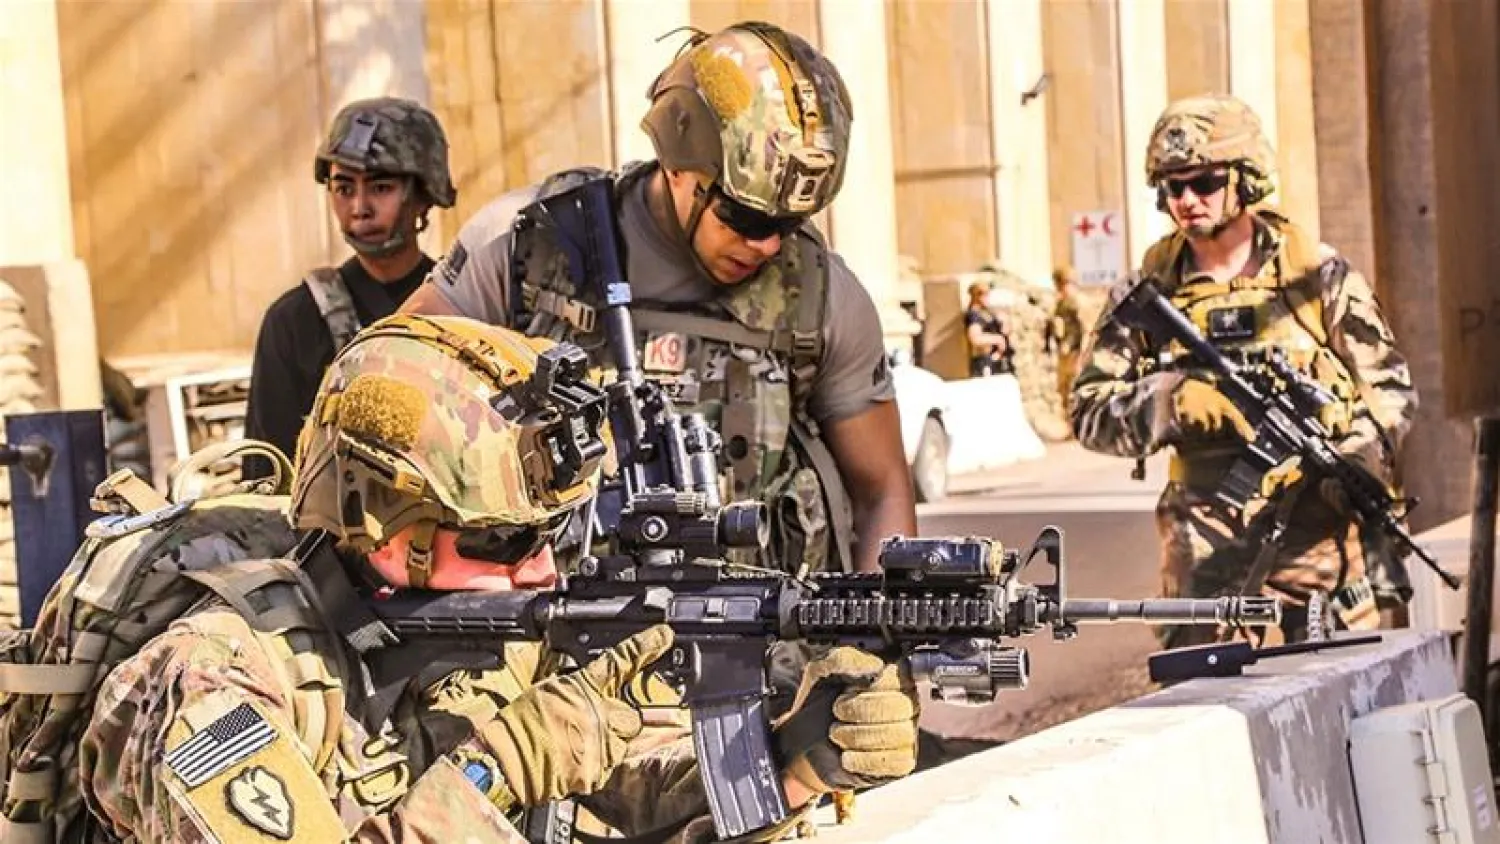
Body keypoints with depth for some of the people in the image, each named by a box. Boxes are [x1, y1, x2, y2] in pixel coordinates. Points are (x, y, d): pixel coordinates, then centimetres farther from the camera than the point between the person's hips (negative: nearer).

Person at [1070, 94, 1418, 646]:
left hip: (1325, 533, 0)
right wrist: (1178, 400, -16)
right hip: (1209, 549, 1)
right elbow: (1090, 413, 2)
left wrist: (1359, 458, -13)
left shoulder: (1318, 276, 4)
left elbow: (1390, 387, 7)